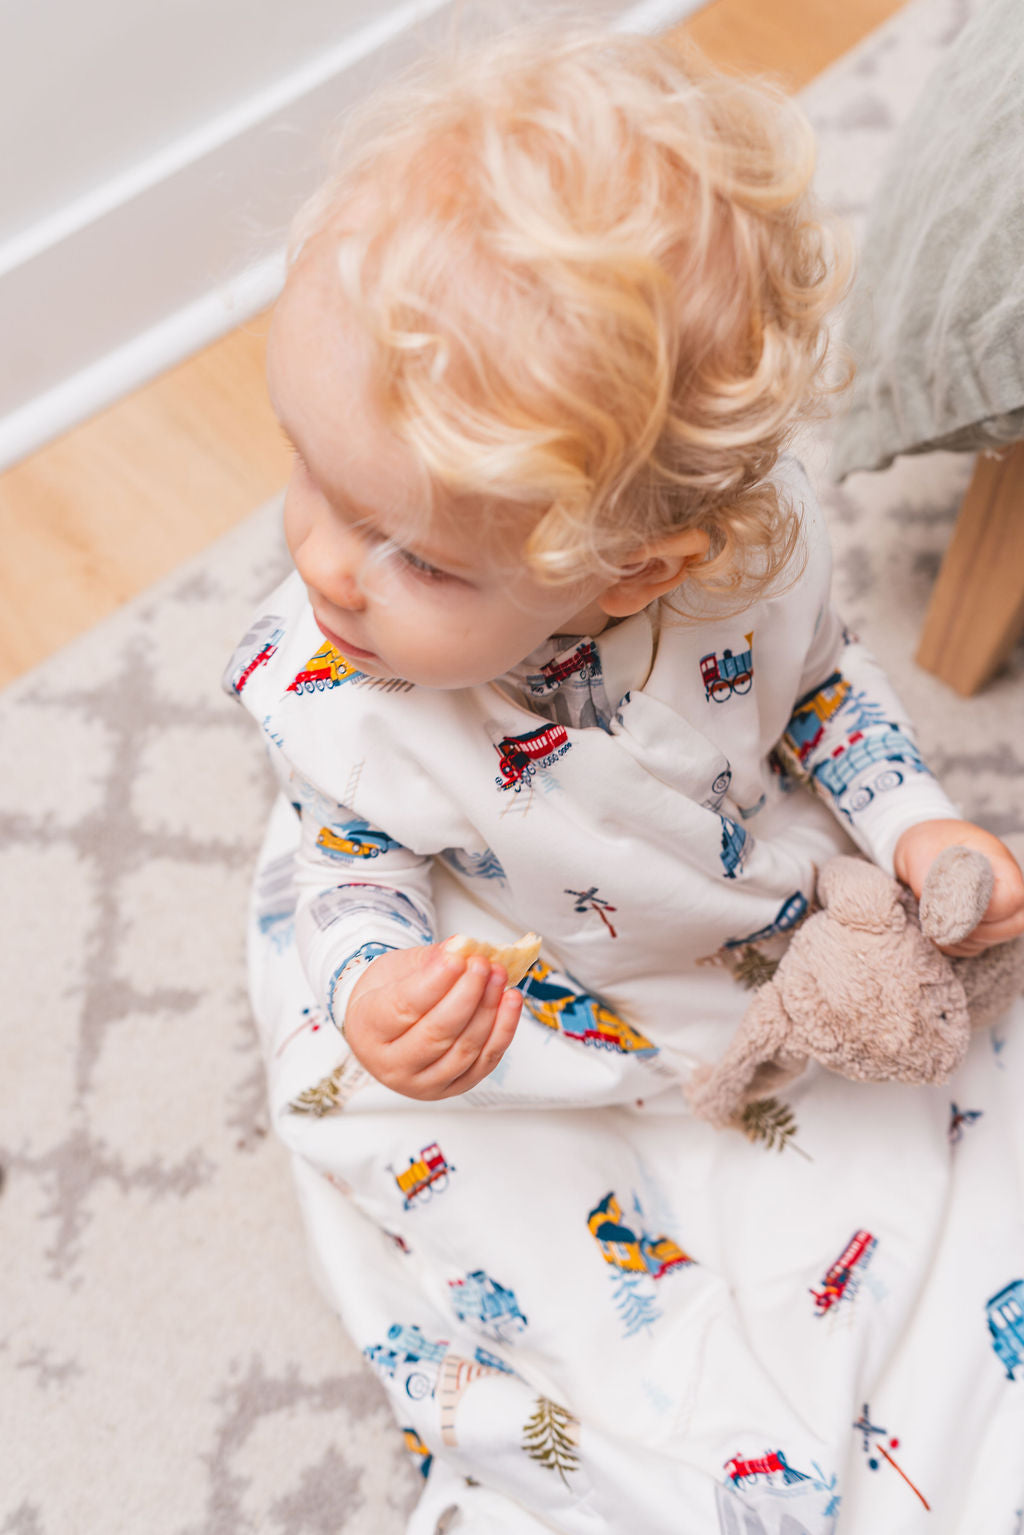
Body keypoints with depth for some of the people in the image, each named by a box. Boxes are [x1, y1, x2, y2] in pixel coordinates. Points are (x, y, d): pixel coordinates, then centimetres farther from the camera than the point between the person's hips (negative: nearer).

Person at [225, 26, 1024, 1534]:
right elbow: (347, 864, -10)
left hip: (777, 935, 3)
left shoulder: (757, 541, -28)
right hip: (509, 1030, -2)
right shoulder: (325, 693, -30)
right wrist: (377, 991, -31)